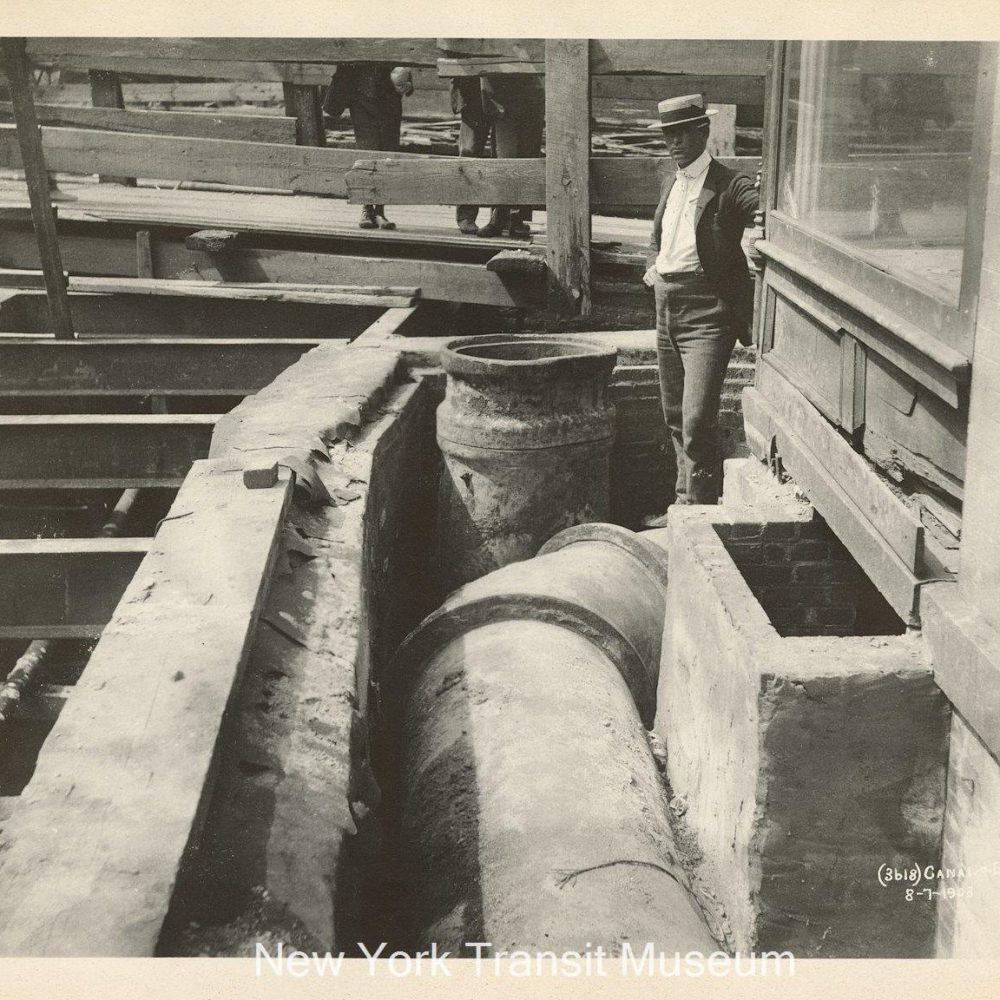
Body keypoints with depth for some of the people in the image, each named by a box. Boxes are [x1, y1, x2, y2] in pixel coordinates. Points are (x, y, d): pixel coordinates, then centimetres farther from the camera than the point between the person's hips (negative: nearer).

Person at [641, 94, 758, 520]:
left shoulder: (729, 186, -9)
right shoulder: (670, 184, 16)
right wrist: (652, 266, 9)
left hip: (707, 310, -8)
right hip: (666, 307, 8)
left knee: (697, 421, -13)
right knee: (675, 418, 15)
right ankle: (684, 505, 27)